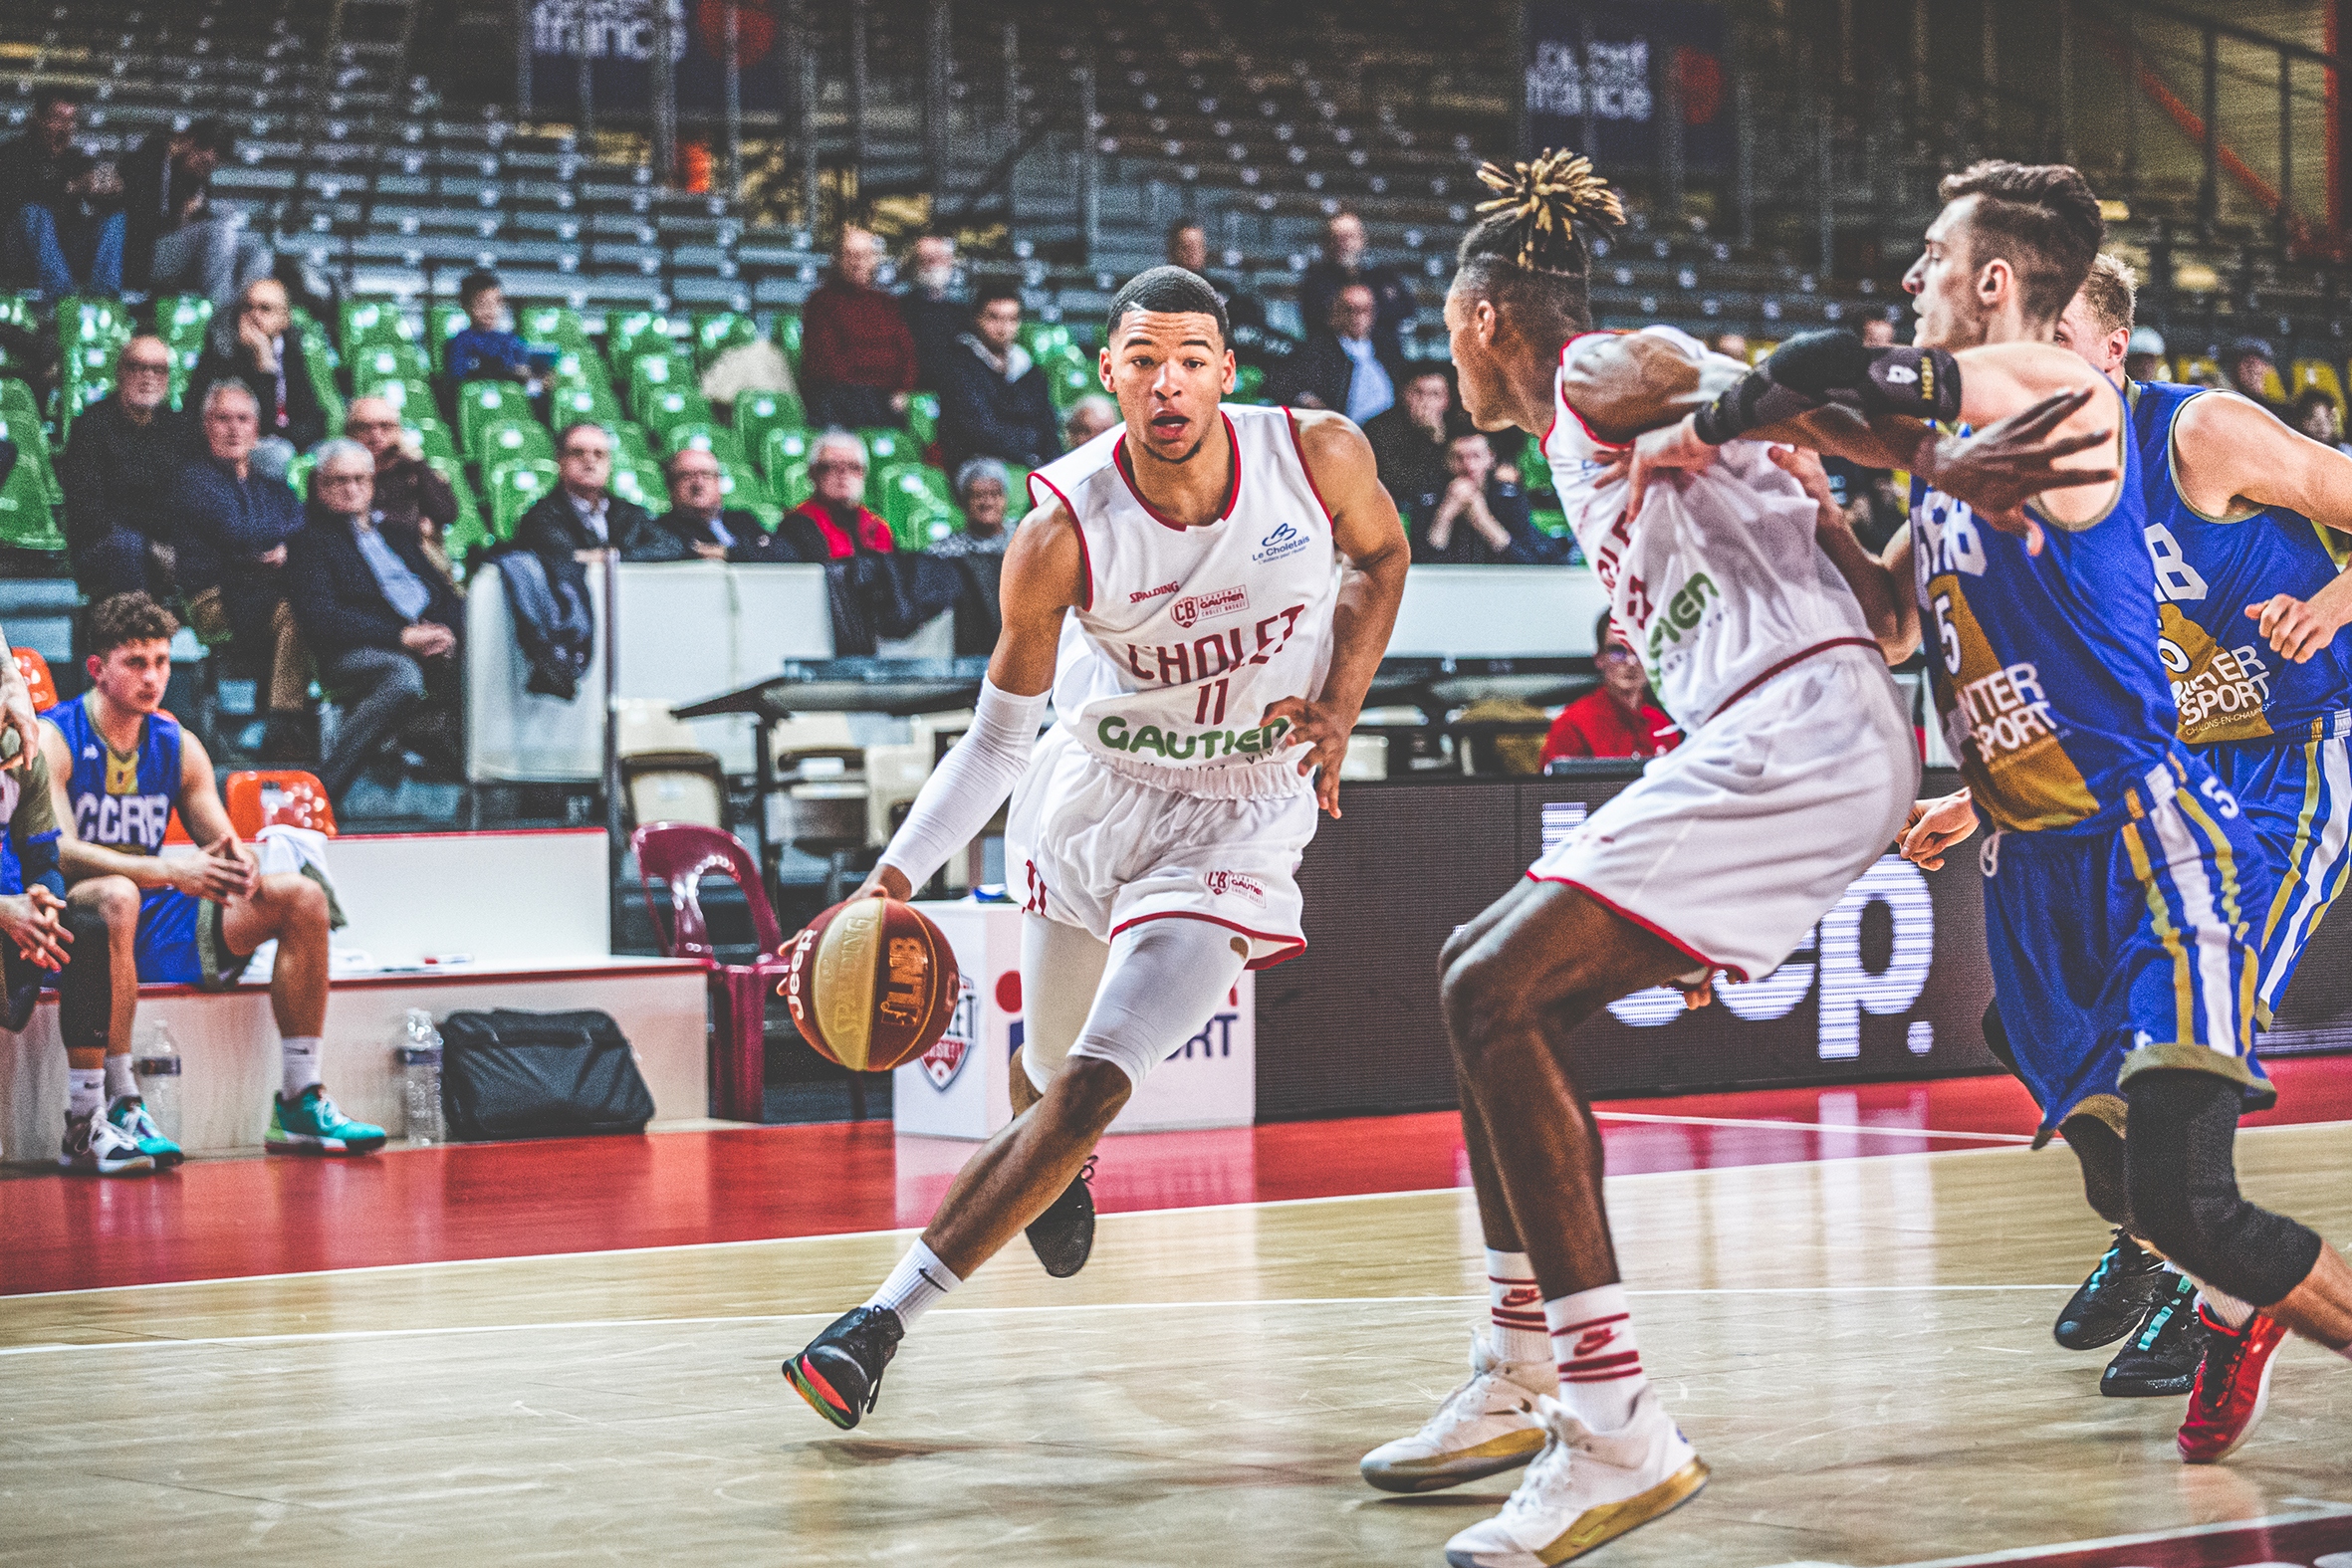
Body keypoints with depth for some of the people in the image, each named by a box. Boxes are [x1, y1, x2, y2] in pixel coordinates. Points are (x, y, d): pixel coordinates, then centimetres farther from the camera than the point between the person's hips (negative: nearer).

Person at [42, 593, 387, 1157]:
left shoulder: (177, 746, 11)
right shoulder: (52, 740, -8)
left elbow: (224, 844, 8)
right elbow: (59, 851, -22)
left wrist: (242, 867, -20)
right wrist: (169, 870, -34)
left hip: (155, 919, 7)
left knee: (302, 897, -7)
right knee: (117, 897, -41)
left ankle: (297, 1103, -10)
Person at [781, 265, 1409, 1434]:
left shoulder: (1320, 456, -18)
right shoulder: (1061, 534, -20)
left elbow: (1379, 556, 7)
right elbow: (997, 735, -11)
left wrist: (1341, 704, -9)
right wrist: (898, 874, -23)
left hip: (1237, 820, -2)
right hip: (1090, 793, 2)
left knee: (1090, 1090, -17)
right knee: (1046, 1071, 19)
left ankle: (885, 1318, -13)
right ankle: (1061, 1181, 58)